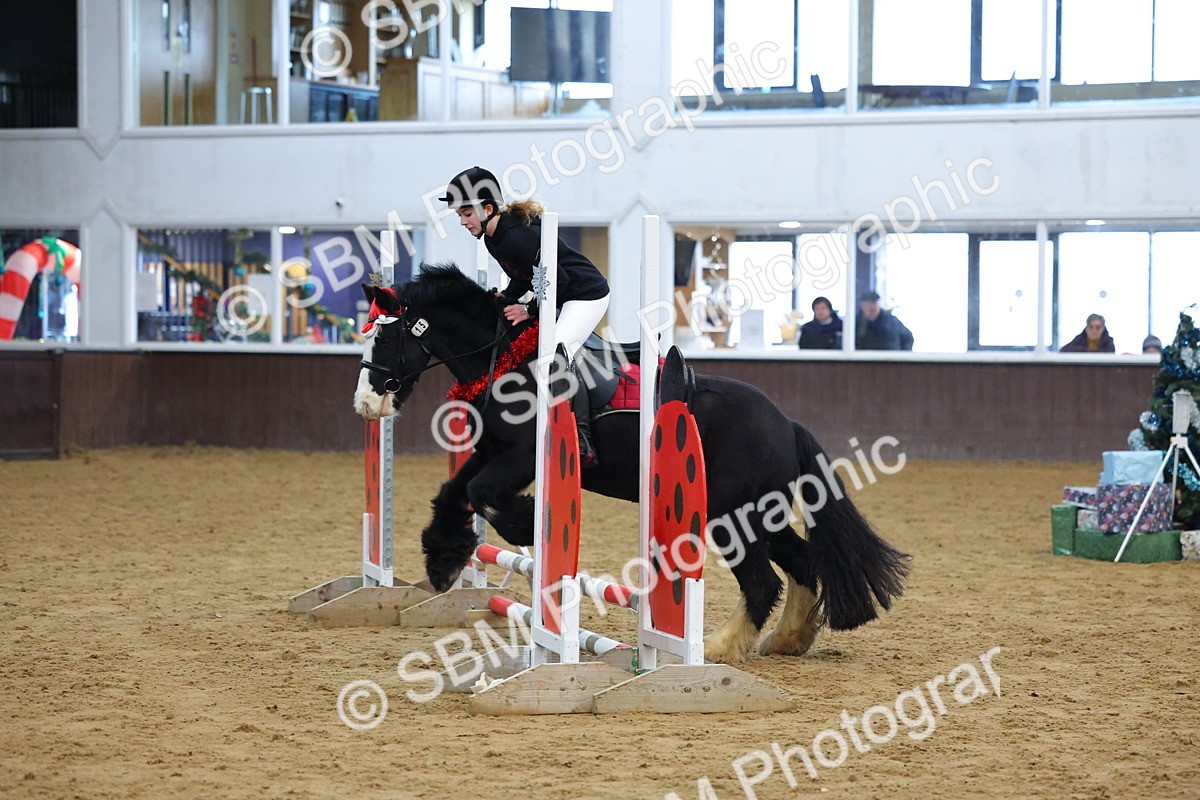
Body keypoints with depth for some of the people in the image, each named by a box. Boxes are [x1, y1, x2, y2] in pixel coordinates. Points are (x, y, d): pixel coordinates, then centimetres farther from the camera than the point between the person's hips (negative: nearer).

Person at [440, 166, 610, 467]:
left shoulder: (516, 237, -28)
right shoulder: (493, 238, 4)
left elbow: (557, 279, -27)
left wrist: (530, 310, -19)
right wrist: (505, 301, -3)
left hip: (588, 295, -11)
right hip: (564, 298, 12)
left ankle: (584, 443, -25)